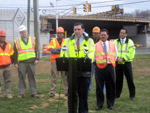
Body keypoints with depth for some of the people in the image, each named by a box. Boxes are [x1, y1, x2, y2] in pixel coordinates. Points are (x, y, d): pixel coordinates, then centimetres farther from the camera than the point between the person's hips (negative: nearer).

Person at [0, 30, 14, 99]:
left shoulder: (8, 45, 11)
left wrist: (11, 62, 11)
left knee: (8, 81, 9)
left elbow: (12, 54, 19)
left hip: (8, 66, 4)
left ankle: (8, 94, 19)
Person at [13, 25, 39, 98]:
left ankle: (33, 92, 11)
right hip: (21, 63, -1)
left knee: (32, 77, 5)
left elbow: (36, 50, 11)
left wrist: (37, 59, -1)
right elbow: (15, 53, 9)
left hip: (31, 62, 1)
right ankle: (21, 93, 10)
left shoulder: (33, 40, 11)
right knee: (22, 78, 2)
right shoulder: (17, 42, 8)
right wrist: (15, 63, 3)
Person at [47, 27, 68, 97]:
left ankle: (67, 91, 12)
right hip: (55, 61, 0)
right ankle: (52, 92, 4)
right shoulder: (53, 41, 9)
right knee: (54, 77, 0)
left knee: (66, 77, 4)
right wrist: (61, 50, -10)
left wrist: (57, 49, -11)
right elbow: (51, 50, -7)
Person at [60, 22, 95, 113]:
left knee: (83, 94, 7)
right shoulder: (68, 41, 10)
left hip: (84, 72, -1)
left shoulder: (89, 41, 6)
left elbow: (90, 56, -6)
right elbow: (63, 55, 4)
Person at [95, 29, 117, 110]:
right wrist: (97, 61, -5)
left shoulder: (112, 45, 10)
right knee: (99, 87, 3)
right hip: (99, 68, -1)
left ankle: (110, 104, 18)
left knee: (110, 86, 6)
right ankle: (99, 104, 13)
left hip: (109, 67, 2)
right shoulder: (96, 45, 4)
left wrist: (111, 61, 4)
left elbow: (115, 55, 14)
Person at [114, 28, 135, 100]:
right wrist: (118, 58, -16)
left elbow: (131, 53, -8)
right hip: (118, 63, 2)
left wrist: (123, 59, -16)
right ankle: (117, 94, 19)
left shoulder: (130, 42, 0)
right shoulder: (115, 42, 8)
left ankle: (132, 94, 10)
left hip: (126, 63, -2)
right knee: (118, 79, 8)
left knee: (130, 79, 0)